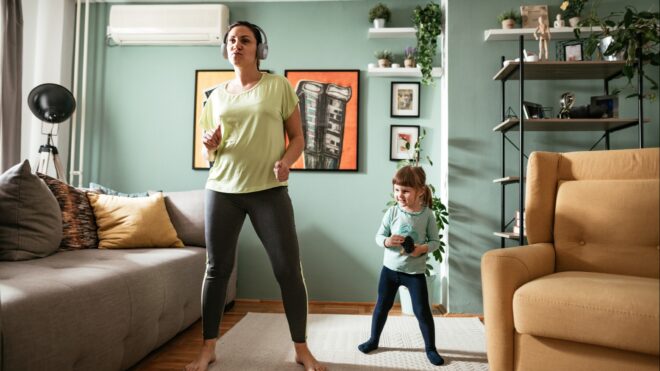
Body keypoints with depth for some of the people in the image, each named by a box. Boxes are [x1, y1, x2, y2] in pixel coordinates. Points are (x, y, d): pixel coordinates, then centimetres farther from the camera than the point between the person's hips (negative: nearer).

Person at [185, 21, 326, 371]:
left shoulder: (279, 85, 5)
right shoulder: (217, 95, 14)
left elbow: (297, 137, 4)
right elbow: (210, 149, 19)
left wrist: (285, 161, -16)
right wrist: (210, 145, -5)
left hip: (269, 190, -3)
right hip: (222, 189, 3)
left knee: (288, 269, -4)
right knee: (217, 268, 5)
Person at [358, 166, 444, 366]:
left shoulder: (427, 214, -10)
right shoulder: (392, 212, -8)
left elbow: (435, 241, -3)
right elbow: (379, 236, -2)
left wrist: (423, 248, -22)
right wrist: (387, 241, -24)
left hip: (415, 271, -2)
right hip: (390, 268, 2)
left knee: (422, 311, 4)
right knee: (382, 306, 15)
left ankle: (431, 348, 24)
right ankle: (373, 340, 35)